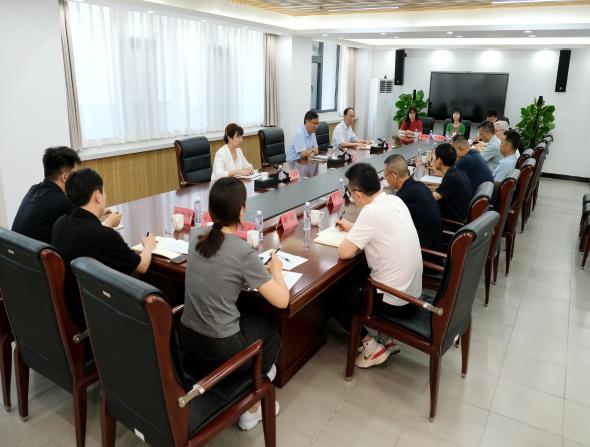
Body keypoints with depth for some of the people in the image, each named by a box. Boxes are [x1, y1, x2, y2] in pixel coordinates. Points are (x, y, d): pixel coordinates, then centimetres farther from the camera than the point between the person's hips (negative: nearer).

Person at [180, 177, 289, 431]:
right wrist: (276, 269, 0)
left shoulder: (195, 236, -2)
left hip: (187, 340, 6)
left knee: (252, 317, 29)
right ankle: (252, 409, 33)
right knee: (268, 328, 24)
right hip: (219, 349, -6)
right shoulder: (244, 253, -22)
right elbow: (282, 301, -16)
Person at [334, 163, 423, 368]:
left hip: (395, 300, -8)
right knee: (354, 282, 29)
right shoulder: (395, 200, 0)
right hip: (412, 291, 8)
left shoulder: (371, 211, -24)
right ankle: (387, 339, 25)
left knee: (336, 299, 12)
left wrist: (350, 238, -1)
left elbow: (344, 253, -20)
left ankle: (372, 347, 12)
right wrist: (353, 229, 22)